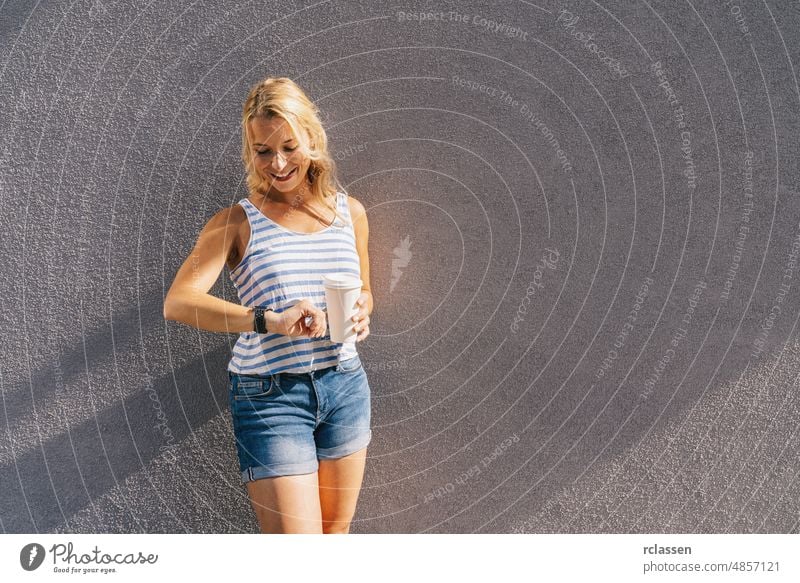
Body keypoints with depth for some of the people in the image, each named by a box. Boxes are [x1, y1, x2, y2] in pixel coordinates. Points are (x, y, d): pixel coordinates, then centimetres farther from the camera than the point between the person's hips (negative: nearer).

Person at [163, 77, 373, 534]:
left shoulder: (350, 211, 7)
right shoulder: (238, 222, -6)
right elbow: (177, 302, -20)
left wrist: (361, 315, -4)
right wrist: (268, 320, -33)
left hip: (346, 387, 5)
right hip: (270, 396, -4)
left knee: (337, 536, 17)